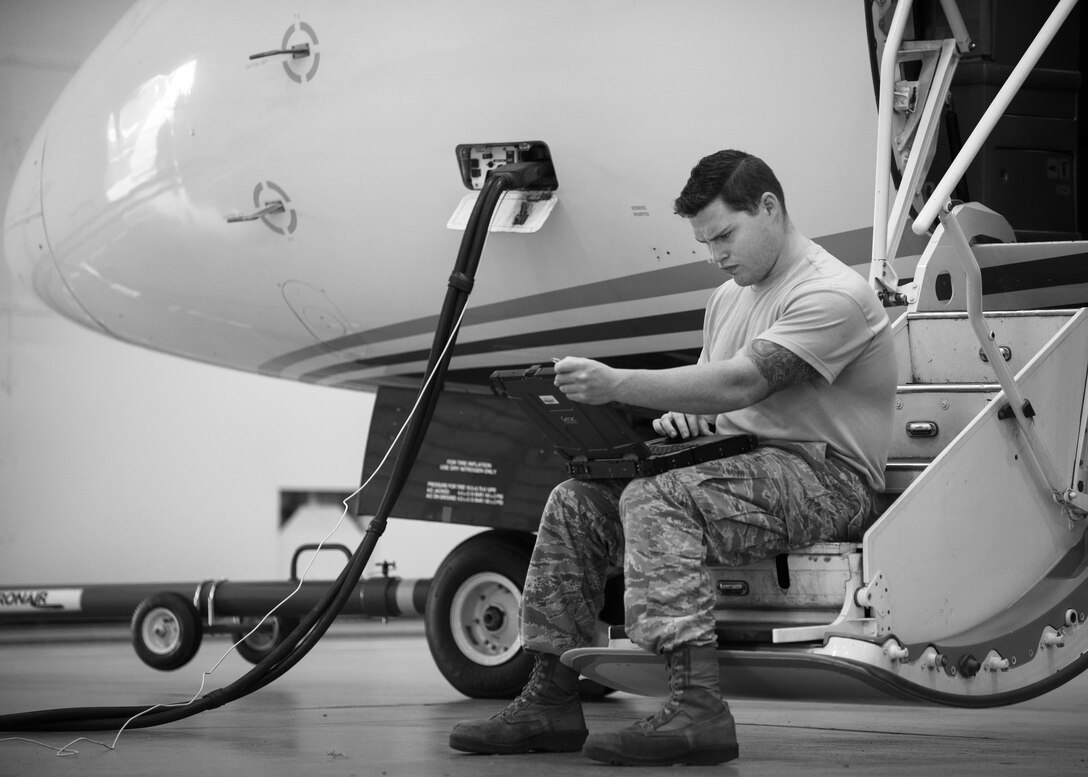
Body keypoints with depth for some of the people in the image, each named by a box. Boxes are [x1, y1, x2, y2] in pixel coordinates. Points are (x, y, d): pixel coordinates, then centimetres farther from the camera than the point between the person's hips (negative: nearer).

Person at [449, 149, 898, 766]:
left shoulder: (834, 294, -14)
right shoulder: (730, 298, 19)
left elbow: (740, 382, -25)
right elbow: (715, 388, 25)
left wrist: (617, 384, -29)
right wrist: (685, 419, -1)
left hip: (824, 477, -9)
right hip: (747, 461, 10)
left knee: (654, 500, -32)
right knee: (575, 502, -4)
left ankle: (697, 708, -41)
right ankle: (553, 699, -4)